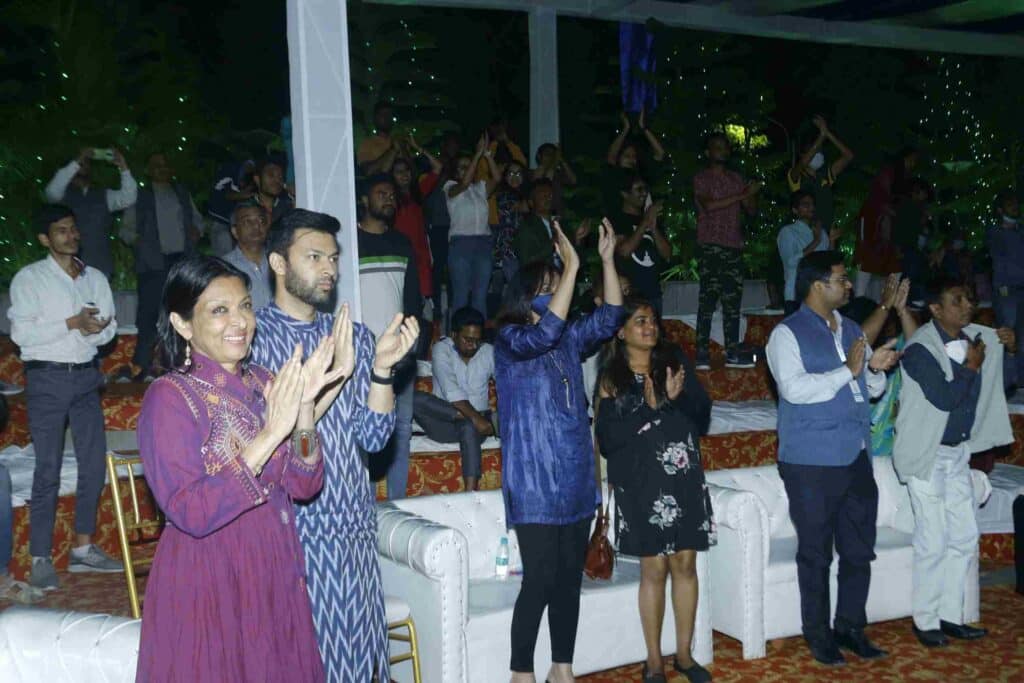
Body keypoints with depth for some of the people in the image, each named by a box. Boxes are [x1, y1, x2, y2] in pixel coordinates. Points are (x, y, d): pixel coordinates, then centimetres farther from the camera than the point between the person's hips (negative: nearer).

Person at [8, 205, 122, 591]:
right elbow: (20, 332, -11)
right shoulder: (29, 278, -2)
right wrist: (72, 323, -17)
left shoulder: (95, 278, 13)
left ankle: (83, 549, 18)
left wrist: (96, 329, -12)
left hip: (86, 375, 5)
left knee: (94, 464, 6)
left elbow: (109, 326, 10)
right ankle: (40, 560, 1)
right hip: (47, 377, -5)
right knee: (48, 470, -5)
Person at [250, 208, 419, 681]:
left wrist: (381, 366, -14)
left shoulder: (353, 337, 8)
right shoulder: (251, 337, -6)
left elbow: (372, 437, 1)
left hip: (352, 526, 4)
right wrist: (334, 376, -22)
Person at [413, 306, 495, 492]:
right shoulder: (441, 349, -5)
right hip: (445, 423, 0)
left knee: (469, 428, -37)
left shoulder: (489, 352, 4)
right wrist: (476, 417, -30)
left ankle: (470, 491, -44)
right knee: (414, 399, -29)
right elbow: (451, 390, -19)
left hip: (475, 422, 1)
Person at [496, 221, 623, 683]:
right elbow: (543, 334, -27)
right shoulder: (509, 340, -8)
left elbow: (609, 319, 5)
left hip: (576, 479, 7)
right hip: (535, 483, -7)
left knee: (570, 579, 11)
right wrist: (573, 267, -28)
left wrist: (607, 259, -2)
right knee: (540, 580, -7)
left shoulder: (569, 338, 12)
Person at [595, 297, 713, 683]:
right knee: (654, 568, 1)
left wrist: (677, 396, -17)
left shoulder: (675, 362, 7)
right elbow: (607, 437, -8)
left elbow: (702, 413, 1)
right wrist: (649, 409, -16)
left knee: (685, 564, 6)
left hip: (684, 476, 3)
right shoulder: (612, 377, -1)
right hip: (641, 483, -3)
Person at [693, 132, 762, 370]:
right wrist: (743, 195, -15)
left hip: (734, 247, 5)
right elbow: (709, 205, -14)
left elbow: (751, 209, 16)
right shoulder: (701, 179, 3)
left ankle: (733, 352, 9)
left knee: (733, 300, 5)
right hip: (710, 246, -5)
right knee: (708, 298, -10)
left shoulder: (736, 179, 18)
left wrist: (753, 194, -5)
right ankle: (702, 353, -9)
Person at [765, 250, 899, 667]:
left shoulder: (851, 330, 14)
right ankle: (817, 634, 17)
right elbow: (794, 388, -21)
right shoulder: (788, 334, -7)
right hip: (812, 464, -6)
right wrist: (847, 371, -17)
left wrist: (876, 369, -4)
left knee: (859, 550, 12)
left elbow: (873, 390, 18)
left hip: (857, 459, 7)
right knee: (816, 553, 4)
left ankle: (850, 627, 26)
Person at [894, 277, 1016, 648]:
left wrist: (1010, 343, 1)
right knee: (932, 541, -3)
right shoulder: (920, 347, -20)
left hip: (957, 451, 8)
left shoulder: (974, 337, 3)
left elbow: (1005, 345, 23)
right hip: (926, 454, -8)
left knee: (964, 537, 12)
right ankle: (925, 621, 11)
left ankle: (950, 615, 23)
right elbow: (944, 398, -28)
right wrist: (971, 366, -15)